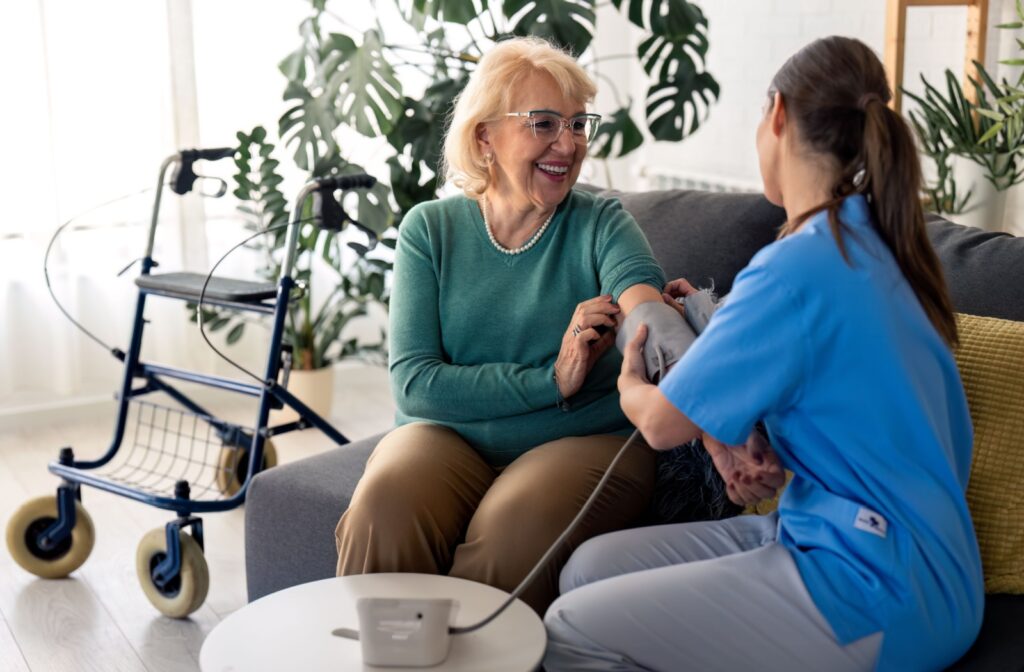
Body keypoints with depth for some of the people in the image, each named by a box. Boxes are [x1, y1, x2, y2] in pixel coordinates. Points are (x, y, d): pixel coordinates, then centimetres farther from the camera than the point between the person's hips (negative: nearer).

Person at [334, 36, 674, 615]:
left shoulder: (600, 223, 3)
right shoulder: (430, 229, 5)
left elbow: (639, 291, -22)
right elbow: (415, 382, -6)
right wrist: (552, 380, -16)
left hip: (585, 440, -1)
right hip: (450, 434, 1)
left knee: (514, 523, -32)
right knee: (384, 507, -29)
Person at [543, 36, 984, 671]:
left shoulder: (798, 268, -20)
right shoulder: (874, 244, 9)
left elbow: (661, 421, -11)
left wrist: (629, 383, 12)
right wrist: (725, 436, 5)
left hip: (876, 597, -9)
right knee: (591, 567, 6)